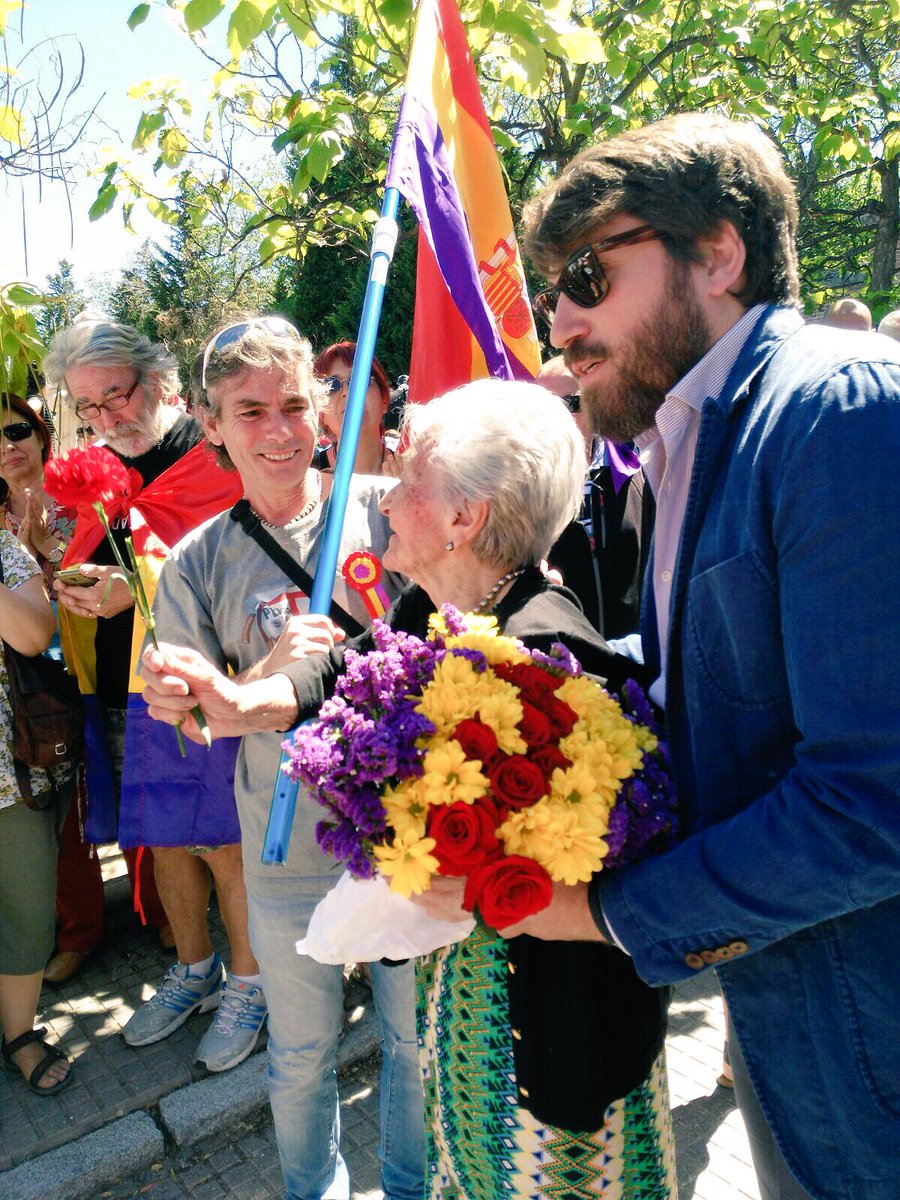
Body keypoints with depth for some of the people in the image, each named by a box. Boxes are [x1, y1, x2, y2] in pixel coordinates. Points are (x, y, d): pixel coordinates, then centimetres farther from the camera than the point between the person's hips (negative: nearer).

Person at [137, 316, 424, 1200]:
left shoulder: (382, 508, -8)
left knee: (417, 1036, 19)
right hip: (287, 857, 1)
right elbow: (197, 726, -1)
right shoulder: (196, 563, -4)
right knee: (302, 1054, 22)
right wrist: (274, 667, -23)